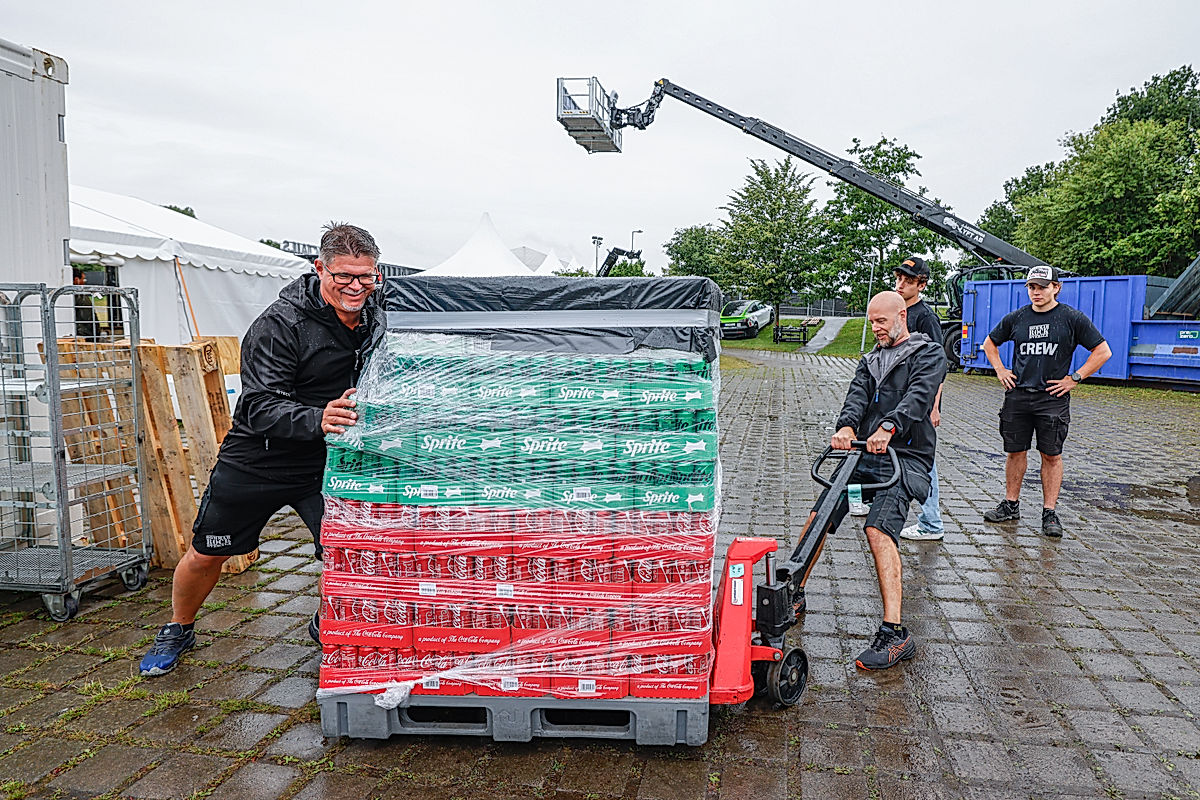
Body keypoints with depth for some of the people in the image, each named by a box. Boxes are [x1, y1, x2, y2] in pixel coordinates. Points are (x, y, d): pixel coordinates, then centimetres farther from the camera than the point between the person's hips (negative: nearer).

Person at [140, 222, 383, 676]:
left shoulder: (374, 322, -2)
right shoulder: (280, 324, -22)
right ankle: (178, 631, 44)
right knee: (207, 553, 13)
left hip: (326, 462, 3)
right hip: (257, 459, -3)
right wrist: (316, 420, -43)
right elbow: (259, 407, -27)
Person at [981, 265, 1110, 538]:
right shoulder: (1016, 318, 7)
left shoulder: (1072, 318, -1)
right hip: (1017, 395, 3)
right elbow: (990, 343, 23)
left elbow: (1103, 351, 2)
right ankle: (1011, 505, 21)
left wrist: (1074, 378, -4)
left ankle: (1050, 513, 9)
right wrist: (1000, 370, 10)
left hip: (1052, 397, -3)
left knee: (1052, 456, 2)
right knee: (1015, 452, 9)